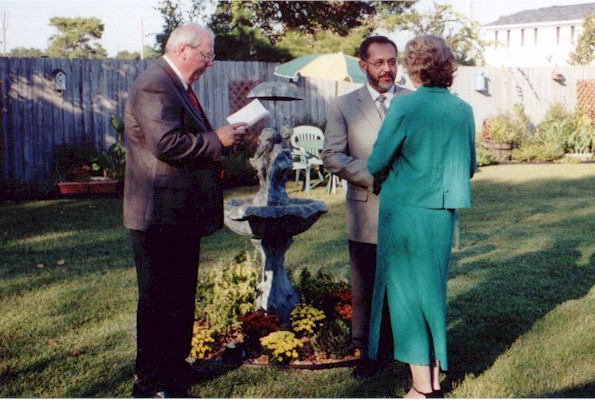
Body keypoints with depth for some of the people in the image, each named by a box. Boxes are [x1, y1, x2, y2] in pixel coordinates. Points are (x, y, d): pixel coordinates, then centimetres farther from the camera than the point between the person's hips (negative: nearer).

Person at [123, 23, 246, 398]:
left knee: (181, 297, 17)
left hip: (182, 215, 10)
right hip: (160, 215, -10)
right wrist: (216, 140, -17)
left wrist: (221, 138, 8)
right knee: (158, 301, -1)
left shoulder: (178, 86, 17)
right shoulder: (154, 85, -16)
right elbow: (166, 143, -27)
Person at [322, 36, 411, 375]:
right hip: (367, 213, -1)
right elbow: (332, 156, -3)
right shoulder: (344, 106, 2)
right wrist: (373, 177, -15)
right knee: (366, 288, 8)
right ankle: (366, 350, 21)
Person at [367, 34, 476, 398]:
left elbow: (377, 164, -9)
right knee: (434, 289, 17)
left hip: (405, 209, -5)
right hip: (444, 214, 5)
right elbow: (470, 168, 10)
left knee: (407, 292, 5)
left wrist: (382, 177, 13)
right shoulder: (463, 110, 2)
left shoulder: (405, 106, -13)